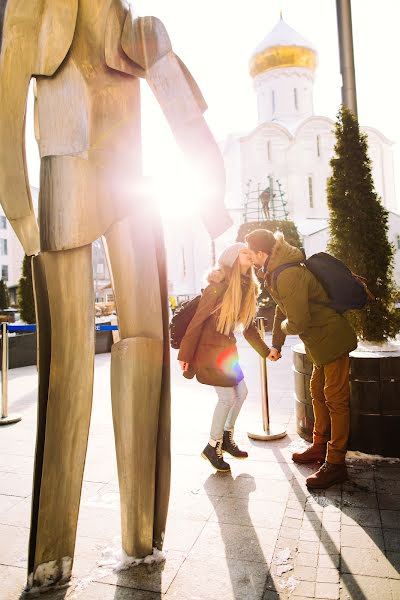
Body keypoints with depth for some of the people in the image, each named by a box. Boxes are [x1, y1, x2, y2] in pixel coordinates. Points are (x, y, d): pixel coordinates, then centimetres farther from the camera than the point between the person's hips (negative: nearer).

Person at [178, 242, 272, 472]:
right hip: (208, 348, -8)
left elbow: (248, 326, 12)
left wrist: (266, 350, 12)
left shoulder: (248, 287, 3)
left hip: (227, 348, 8)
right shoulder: (219, 285, -20)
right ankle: (212, 447, 13)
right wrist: (185, 355, -17)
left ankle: (227, 438, 32)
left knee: (241, 393, 12)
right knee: (228, 397, -7)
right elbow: (198, 319, -19)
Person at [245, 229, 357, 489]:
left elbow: (298, 323, -29)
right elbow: (282, 309, 19)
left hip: (332, 339, -10)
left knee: (336, 399, -2)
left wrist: (283, 326, -5)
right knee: (319, 392, 19)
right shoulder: (276, 271, 7)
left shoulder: (289, 275, -27)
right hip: (320, 341, 10)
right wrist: (276, 344, 25)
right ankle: (320, 446, 35)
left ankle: (336, 464, 9)